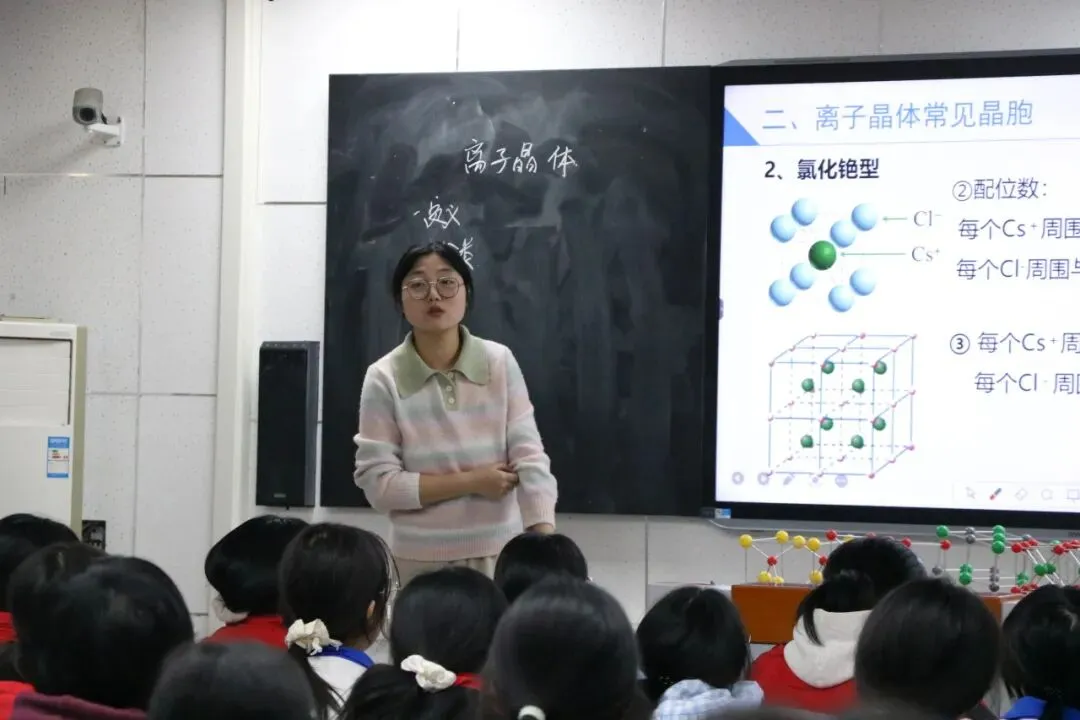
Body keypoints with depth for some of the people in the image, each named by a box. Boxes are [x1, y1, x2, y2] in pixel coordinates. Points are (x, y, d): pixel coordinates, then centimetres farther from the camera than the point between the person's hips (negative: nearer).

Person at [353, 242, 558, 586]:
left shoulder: (500, 363, -4)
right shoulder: (384, 379, -7)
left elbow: (530, 460, -9)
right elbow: (378, 484, -9)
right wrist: (471, 482, -14)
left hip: (499, 555, 1)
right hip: (419, 562, -1)